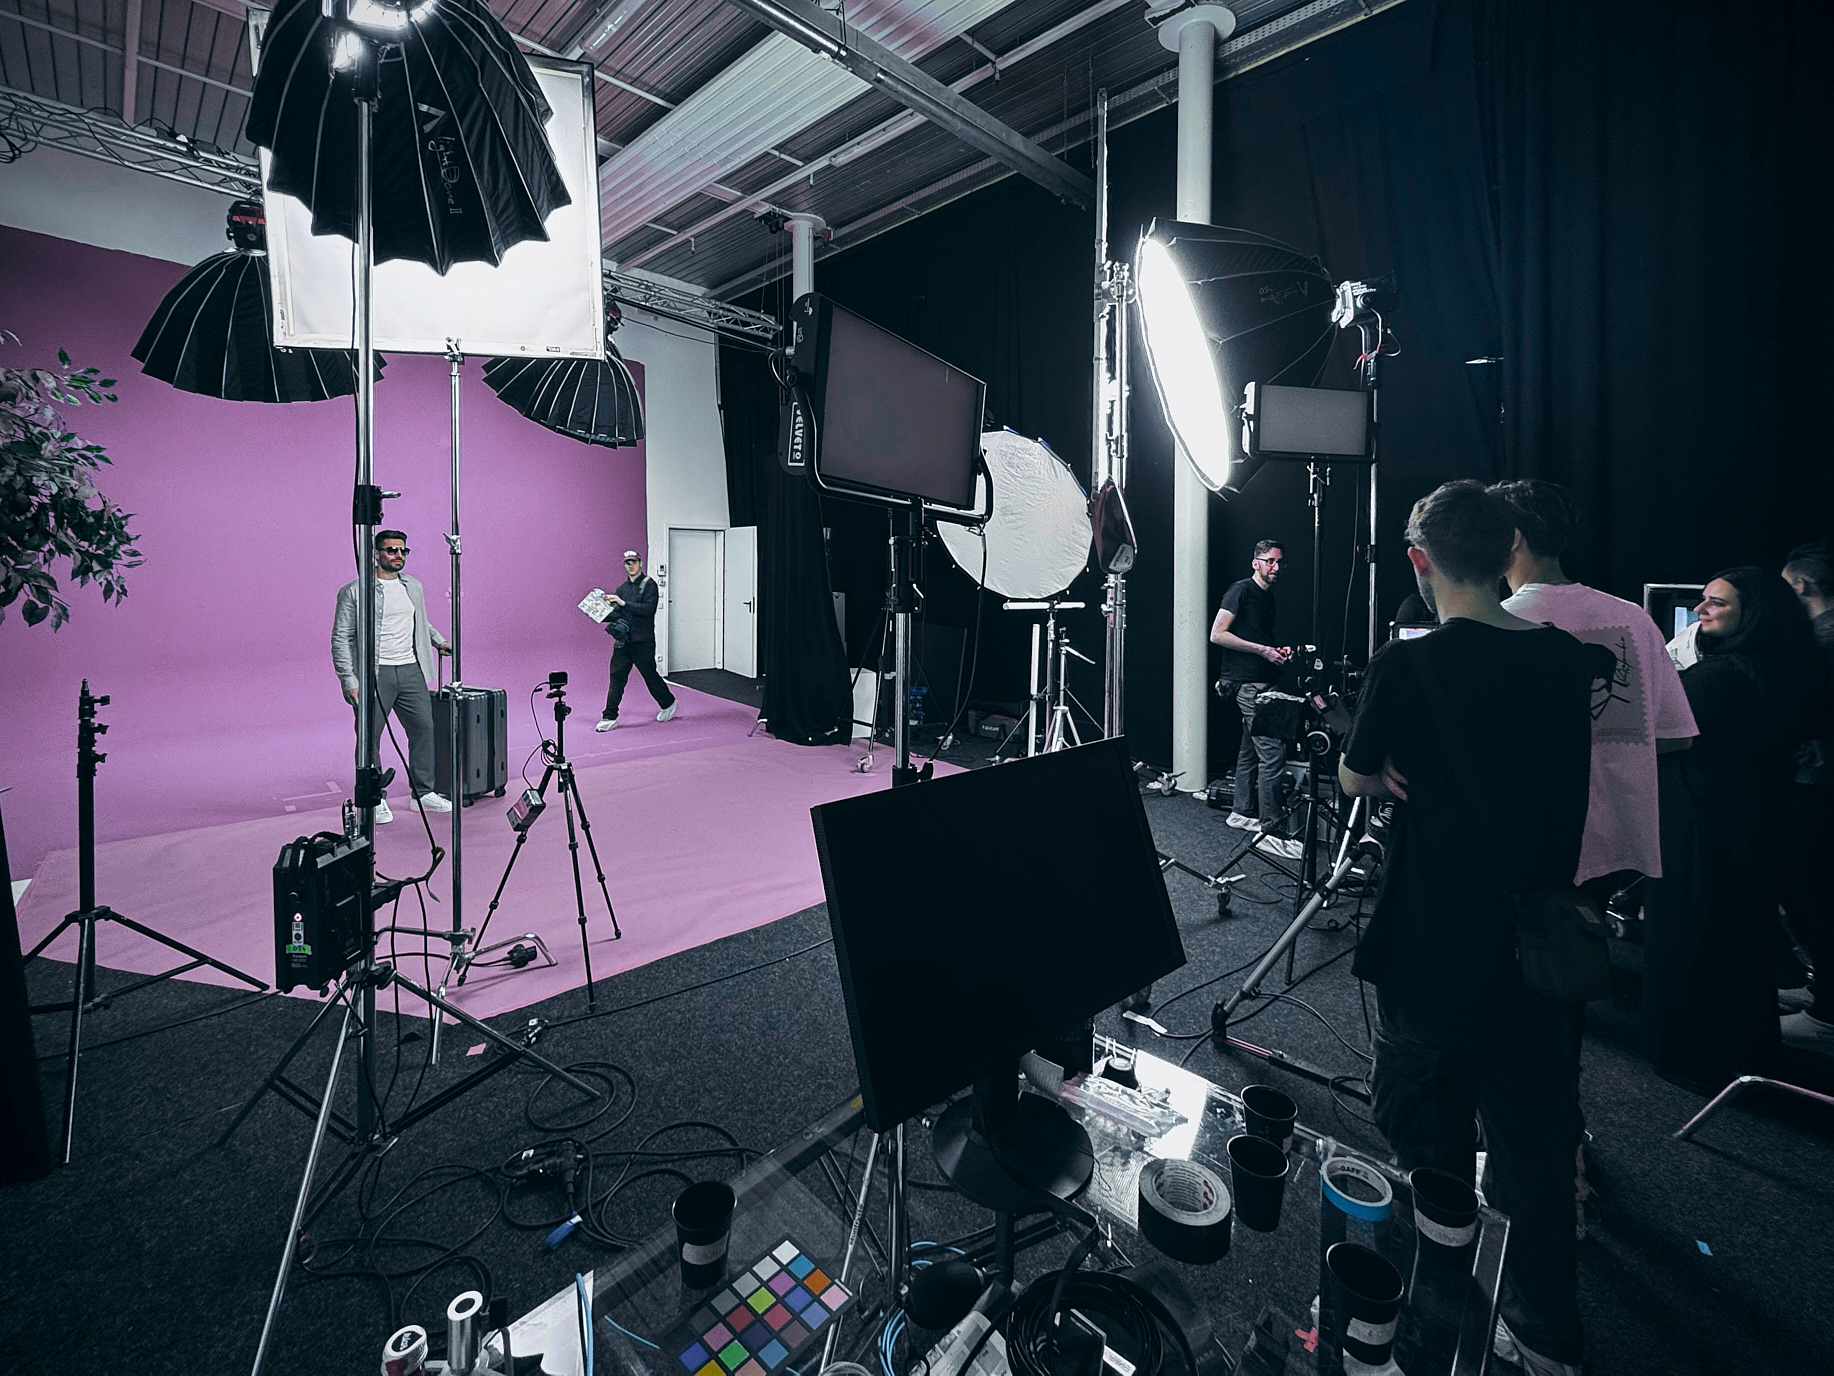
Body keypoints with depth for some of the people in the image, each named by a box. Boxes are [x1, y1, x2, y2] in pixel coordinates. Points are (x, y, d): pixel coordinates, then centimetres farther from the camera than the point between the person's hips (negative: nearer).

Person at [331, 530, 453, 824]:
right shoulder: (354, 591, -3)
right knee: (369, 737, 0)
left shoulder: (414, 587, 14)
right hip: (374, 673, -5)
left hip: (411, 671, 5)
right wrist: (349, 682, -10)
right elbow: (341, 639, -4)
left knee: (424, 728, 4)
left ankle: (423, 793, 15)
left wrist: (438, 641, 15)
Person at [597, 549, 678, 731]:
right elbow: (618, 614, 19)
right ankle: (609, 717, 2)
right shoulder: (622, 588, 16)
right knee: (616, 677, -1)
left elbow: (648, 609, -18)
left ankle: (668, 704, 30)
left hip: (643, 642, -5)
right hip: (623, 641, 5)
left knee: (650, 676, 6)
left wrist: (624, 603, -22)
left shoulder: (649, 585, -4)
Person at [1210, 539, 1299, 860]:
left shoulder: (1268, 596, 19)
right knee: (1273, 753, -13)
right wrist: (1263, 650, -16)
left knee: (1250, 748, 16)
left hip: (1262, 683, 10)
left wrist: (1279, 651, 9)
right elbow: (1217, 634, -16)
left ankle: (1241, 811, 27)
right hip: (1248, 683, -10)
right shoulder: (1241, 590, -8)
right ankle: (1267, 831, -10)